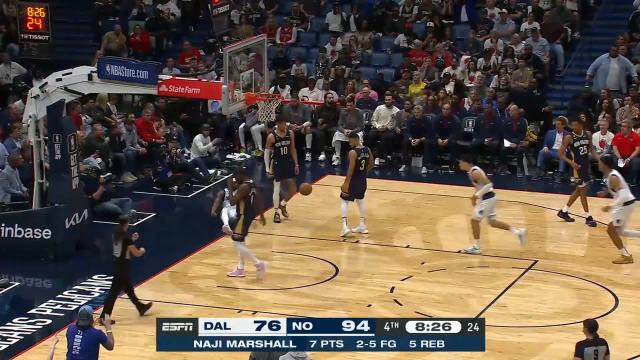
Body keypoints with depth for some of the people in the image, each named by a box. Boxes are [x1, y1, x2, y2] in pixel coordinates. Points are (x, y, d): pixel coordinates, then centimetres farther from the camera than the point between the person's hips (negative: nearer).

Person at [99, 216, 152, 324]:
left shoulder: (116, 235, 3)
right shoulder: (126, 237, -20)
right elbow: (136, 253, -14)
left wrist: (132, 239, 19)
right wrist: (142, 250, 8)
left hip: (117, 264, 9)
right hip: (122, 266, -9)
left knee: (128, 288, 24)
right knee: (114, 292, -4)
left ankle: (141, 307, 42)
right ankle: (104, 317, -2)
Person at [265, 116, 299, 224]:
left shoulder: (290, 133, -2)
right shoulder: (271, 137, -15)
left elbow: (293, 149, 8)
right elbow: (267, 152, -9)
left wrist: (296, 164, 6)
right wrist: (267, 168, -14)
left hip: (288, 162, 5)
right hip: (277, 163, -4)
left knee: (292, 189, 7)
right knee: (277, 188, -4)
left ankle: (282, 205, 31)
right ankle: (277, 212, 8)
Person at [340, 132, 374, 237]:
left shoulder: (353, 152, -22)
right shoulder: (367, 150, 1)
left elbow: (351, 169, -23)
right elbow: (371, 165, 10)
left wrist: (346, 183, -19)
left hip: (353, 181, -7)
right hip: (362, 180, 7)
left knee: (344, 201, 5)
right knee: (360, 201, 22)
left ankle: (345, 226, -7)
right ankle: (363, 226, 26)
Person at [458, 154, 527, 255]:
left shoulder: (475, 172, -22)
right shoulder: (472, 171, 10)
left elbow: (488, 185, -28)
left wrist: (476, 195, -23)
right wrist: (475, 196, 15)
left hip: (487, 198, -10)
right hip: (488, 198, 10)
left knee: (474, 220, -1)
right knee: (492, 222, 17)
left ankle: (476, 247, 8)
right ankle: (518, 231, 18)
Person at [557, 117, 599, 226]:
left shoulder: (588, 134, 0)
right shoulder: (569, 137, -14)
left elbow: (591, 149, 11)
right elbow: (561, 153, -13)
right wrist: (571, 162, -27)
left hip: (586, 165, 6)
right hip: (577, 166, -6)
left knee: (578, 190, 15)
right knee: (583, 191, -3)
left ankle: (564, 211, 29)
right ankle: (588, 217, 5)